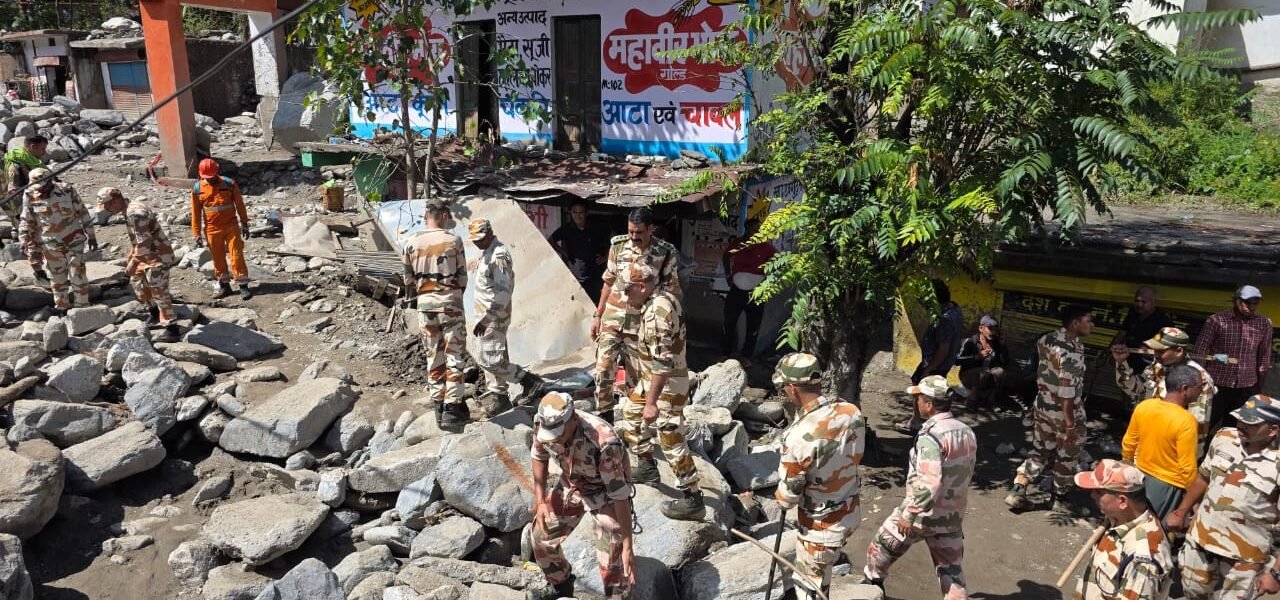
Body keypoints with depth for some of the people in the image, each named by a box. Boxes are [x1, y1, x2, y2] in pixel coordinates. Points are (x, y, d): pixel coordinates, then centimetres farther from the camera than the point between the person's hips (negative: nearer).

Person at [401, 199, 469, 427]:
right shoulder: (453, 240, -7)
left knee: (433, 356, 11)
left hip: (425, 305, 3)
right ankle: (452, 407, 1)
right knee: (454, 356, 3)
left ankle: (439, 405, 16)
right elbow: (462, 275, -1)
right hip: (450, 302, -3)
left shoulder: (411, 244, 1)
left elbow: (409, 279, 5)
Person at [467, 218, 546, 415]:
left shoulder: (499, 256, -19)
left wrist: (485, 319, -27)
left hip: (494, 318, -10)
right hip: (487, 316, 10)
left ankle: (529, 381, 1)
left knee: (491, 361, -11)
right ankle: (497, 395, 22)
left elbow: (503, 293, -25)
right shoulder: (487, 252, 13)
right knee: (491, 358, 13)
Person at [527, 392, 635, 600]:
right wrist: (539, 500, -5)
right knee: (541, 535, 10)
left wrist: (628, 546, -30)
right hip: (571, 485, 6)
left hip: (606, 491, -5)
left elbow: (619, 494, -33)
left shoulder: (603, 442, -41)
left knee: (612, 560, -13)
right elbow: (539, 456, 0)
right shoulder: (543, 424, -24)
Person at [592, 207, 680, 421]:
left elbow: (671, 292, -3)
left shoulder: (666, 254, -9)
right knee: (604, 368, -5)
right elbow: (608, 282, 10)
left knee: (636, 376, 8)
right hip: (612, 319, 2)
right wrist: (597, 315, 10)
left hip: (642, 324, -2)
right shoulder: (618, 246, 0)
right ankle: (604, 416, 12)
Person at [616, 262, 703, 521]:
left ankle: (692, 499, -2)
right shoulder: (651, 304, 7)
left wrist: (651, 402, -30)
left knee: (670, 438, -8)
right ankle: (646, 467, 40)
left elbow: (662, 362, -30)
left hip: (667, 383, -11)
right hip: (649, 378, 11)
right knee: (631, 415, 24)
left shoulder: (659, 309, -26)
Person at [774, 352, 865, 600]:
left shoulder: (800, 436, -32)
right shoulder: (852, 412, -13)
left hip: (822, 524, -7)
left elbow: (788, 496, -20)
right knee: (821, 570, 32)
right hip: (852, 510, 7)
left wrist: (780, 498, 3)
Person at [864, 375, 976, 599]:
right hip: (953, 516, 6)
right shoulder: (966, 432, 1)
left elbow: (928, 484, -32)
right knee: (951, 571, 13)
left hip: (924, 513, -6)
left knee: (883, 544, 18)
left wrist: (910, 516, -24)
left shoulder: (931, 436, -24)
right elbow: (964, 473, 12)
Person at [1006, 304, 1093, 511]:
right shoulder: (1073, 351, -28)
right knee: (1067, 453, 17)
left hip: (1043, 406, 7)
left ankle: (1017, 491, 9)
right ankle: (1060, 493, 35)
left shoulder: (1046, 339, -2)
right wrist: (1070, 423, -24)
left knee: (1040, 450, 17)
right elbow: (1067, 391, -28)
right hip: (1066, 411, -7)